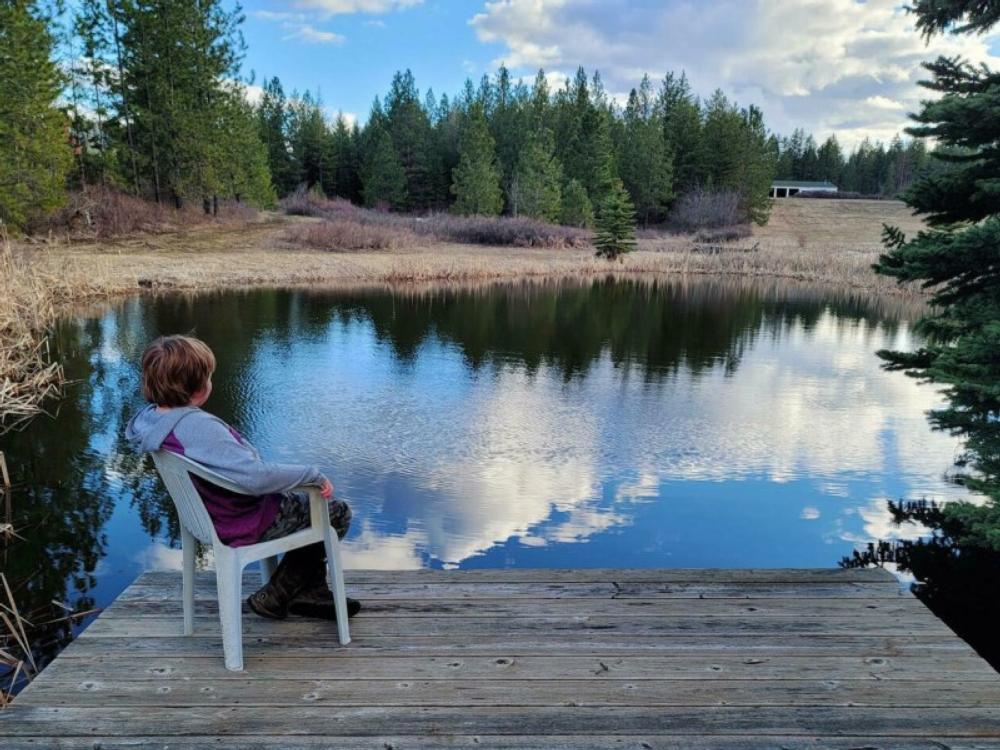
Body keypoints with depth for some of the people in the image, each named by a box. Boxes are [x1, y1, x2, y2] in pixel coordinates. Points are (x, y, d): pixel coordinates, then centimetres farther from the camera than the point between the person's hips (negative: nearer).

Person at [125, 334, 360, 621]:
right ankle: (274, 595, 14)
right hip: (247, 525, -10)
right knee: (337, 512, 9)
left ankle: (311, 592, 30)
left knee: (310, 501, 27)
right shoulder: (198, 426, -34)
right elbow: (256, 476, -39)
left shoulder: (152, 417, -5)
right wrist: (314, 474, -25)